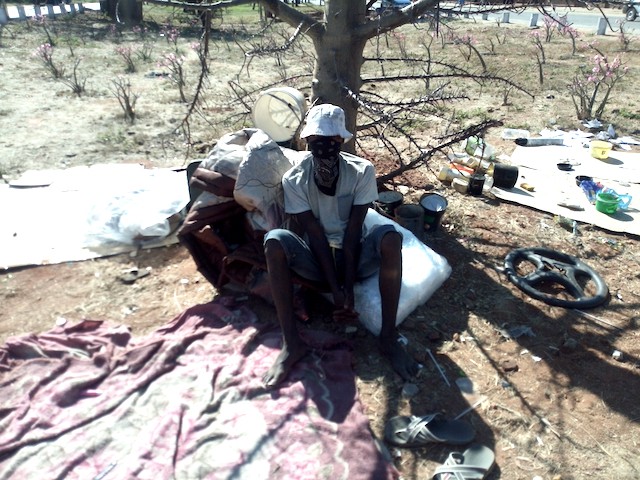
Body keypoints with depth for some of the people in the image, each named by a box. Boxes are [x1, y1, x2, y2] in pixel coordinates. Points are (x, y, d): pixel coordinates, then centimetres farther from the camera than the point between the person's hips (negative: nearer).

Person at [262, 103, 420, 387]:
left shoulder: (362, 171, -10)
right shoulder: (294, 180, -9)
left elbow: (353, 231, -15)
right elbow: (315, 234, -14)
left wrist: (348, 289, -20)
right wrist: (335, 290, -20)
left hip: (355, 257, 0)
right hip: (316, 259, 0)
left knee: (389, 236, -31)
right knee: (274, 241, -29)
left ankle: (388, 337, -21)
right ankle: (291, 343, -22)